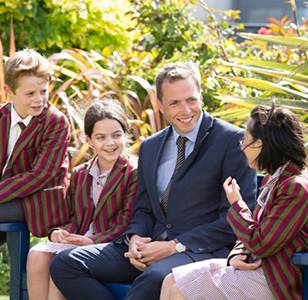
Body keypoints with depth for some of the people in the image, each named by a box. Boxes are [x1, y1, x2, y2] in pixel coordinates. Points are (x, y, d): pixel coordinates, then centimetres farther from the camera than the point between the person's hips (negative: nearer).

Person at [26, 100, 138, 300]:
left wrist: (93, 241, -21)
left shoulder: (134, 173, -3)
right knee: (37, 256, -23)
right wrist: (59, 232, -3)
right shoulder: (79, 174, 20)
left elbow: (128, 223, -10)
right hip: (80, 241, 6)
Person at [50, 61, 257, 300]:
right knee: (64, 264, -11)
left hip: (203, 250, -7)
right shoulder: (150, 147, 19)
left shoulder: (233, 141, -3)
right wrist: (135, 238, -2)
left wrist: (176, 245, -15)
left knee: (156, 277, -42)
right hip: (152, 245, 7)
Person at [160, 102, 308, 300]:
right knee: (171, 282, 1)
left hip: (273, 283, -10)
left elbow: (260, 245, -22)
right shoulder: (274, 180, 14)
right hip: (254, 266, 10)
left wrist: (236, 204, -8)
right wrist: (236, 255, -3)